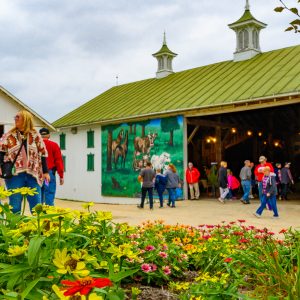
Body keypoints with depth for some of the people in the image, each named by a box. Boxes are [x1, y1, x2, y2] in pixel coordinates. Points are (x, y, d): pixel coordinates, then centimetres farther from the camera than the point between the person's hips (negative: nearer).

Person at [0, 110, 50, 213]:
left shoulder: (35, 135, 7)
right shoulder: (9, 135, 6)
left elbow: (42, 154, 9)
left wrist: (45, 172, 5)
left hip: (33, 174, 1)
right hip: (14, 175, 0)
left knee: (36, 206, 4)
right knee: (15, 206, 3)